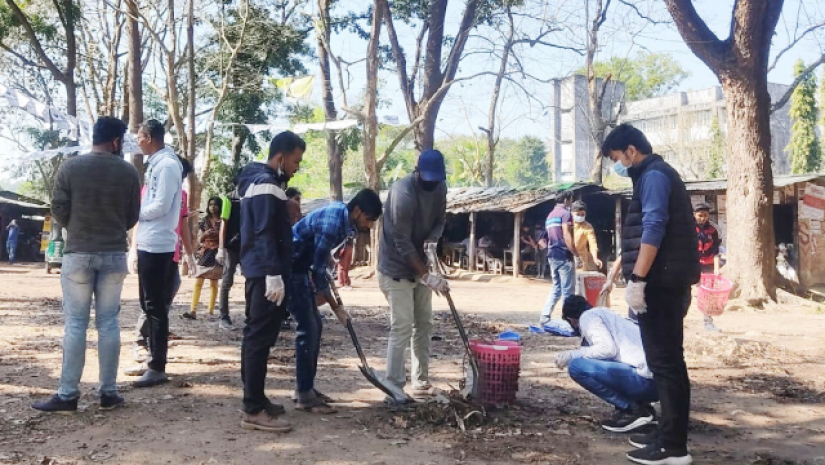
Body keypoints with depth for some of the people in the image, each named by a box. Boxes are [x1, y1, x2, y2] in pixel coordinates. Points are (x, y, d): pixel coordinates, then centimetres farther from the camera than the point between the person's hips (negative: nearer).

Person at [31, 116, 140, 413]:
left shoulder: (70, 168, -5)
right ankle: (109, 392, 10)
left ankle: (68, 394, 5)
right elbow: (132, 217, 5)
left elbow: (59, 212, -1)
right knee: (109, 323, 6)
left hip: (78, 253, -1)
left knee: (75, 323, 3)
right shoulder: (128, 172, -2)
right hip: (115, 255, 1)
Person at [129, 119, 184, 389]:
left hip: (157, 246, -10)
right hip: (149, 244, 10)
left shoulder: (167, 165, -14)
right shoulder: (156, 164, 15)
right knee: (151, 305, 15)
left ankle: (157, 367, -1)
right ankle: (154, 360, 24)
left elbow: (160, 207, -20)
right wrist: (135, 247, 10)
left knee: (156, 307, -6)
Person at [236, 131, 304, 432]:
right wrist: (274, 275, -24)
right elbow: (265, 235, -22)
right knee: (260, 338, -9)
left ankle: (254, 399, 23)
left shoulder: (259, 180, 18)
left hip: (258, 271, 11)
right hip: (266, 273, -11)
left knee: (256, 335, 14)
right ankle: (254, 410, -5)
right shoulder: (266, 184, -14)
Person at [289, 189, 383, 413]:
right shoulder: (333, 222, -26)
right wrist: (336, 306, -13)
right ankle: (304, 395, -4)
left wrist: (320, 291, 13)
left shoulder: (342, 216, 4)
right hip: (290, 268, -10)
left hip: (300, 267, 10)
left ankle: (305, 387, 18)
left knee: (314, 326, 10)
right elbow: (318, 268, -22)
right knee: (307, 328, -10)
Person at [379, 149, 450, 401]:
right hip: (397, 268, -8)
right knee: (402, 327, -11)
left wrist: (432, 239, -17)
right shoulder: (402, 193, -27)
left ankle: (421, 381, 20)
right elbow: (402, 243, -27)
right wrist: (427, 276, -27)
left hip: (420, 264, 8)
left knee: (424, 324, 11)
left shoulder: (439, 187, -4)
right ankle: (394, 386, -4)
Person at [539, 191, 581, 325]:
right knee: (567, 290, -3)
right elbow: (567, 236, -18)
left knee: (556, 288, 14)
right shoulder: (565, 213, -9)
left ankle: (545, 316, 6)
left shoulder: (550, 215, 18)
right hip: (564, 256, -9)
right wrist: (576, 255, -16)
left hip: (552, 256, 9)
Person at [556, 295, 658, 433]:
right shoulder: (605, 314, 28)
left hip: (644, 379, -10)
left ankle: (633, 410, -4)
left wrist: (572, 355, -2)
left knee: (576, 366, -12)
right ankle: (640, 406, 12)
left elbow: (608, 348, -14)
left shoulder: (587, 316, 2)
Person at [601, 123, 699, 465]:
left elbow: (653, 229, -22)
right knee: (667, 360, 14)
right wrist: (638, 277, 24)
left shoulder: (653, 175, -10)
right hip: (667, 282, 11)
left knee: (664, 361, -7)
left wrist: (637, 280, -24)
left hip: (660, 283, -11)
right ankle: (669, 434, 21)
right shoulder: (658, 174, 21)